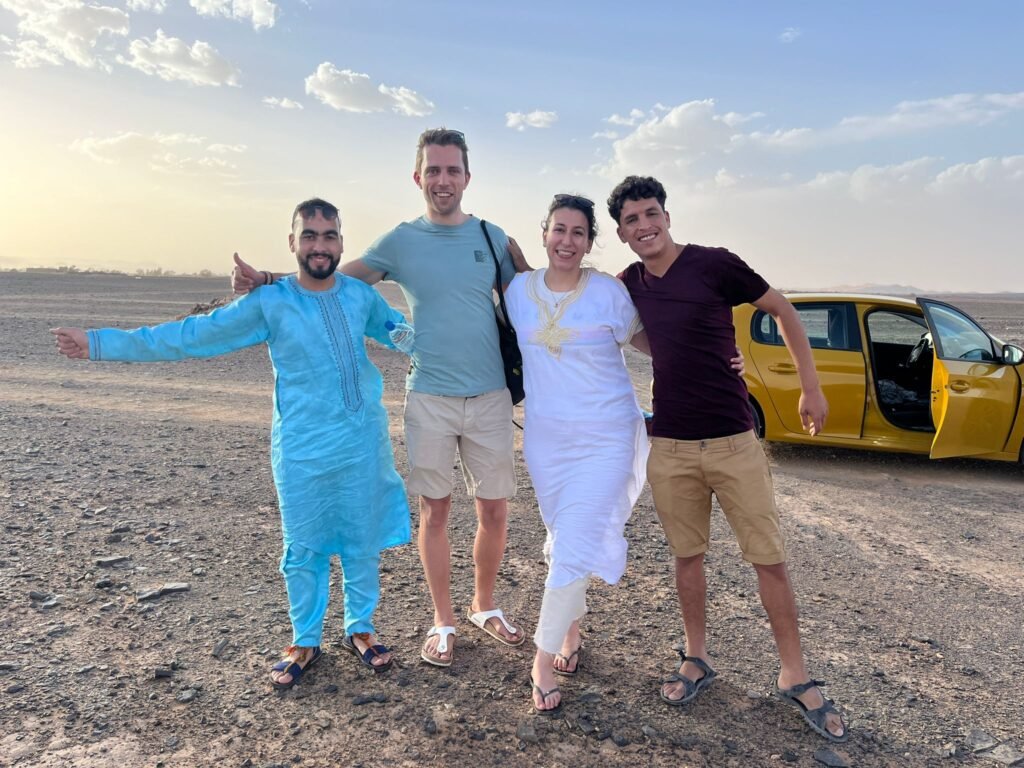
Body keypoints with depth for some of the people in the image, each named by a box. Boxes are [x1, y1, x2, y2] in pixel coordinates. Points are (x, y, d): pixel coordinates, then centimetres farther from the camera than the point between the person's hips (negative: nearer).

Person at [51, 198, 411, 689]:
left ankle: (360, 630, 33)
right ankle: (305, 643, 30)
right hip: (302, 451, -2)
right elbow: (191, 335, -2)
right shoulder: (269, 303, -5)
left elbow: (403, 330, 23)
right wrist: (101, 343, -3)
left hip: (365, 443, 2)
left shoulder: (361, 295, 3)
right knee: (303, 550, 9)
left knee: (363, 543, 12)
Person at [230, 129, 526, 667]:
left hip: (490, 396, 1)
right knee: (434, 509, 7)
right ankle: (442, 622, 25)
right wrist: (265, 281, -3)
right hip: (428, 396, -1)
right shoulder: (401, 241, 2)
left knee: (494, 510, 8)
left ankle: (484, 607, 32)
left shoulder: (492, 237, 4)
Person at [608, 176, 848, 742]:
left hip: (734, 441, -3)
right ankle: (697, 658, 32)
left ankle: (795, 677, 21)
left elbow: (782, 310, 2)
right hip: (670, 447, 3)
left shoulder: (715, 264, -8)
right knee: (688, 556, 14)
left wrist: (811, 388, 3)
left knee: (770, 559, 4)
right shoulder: (630, 284, 4)